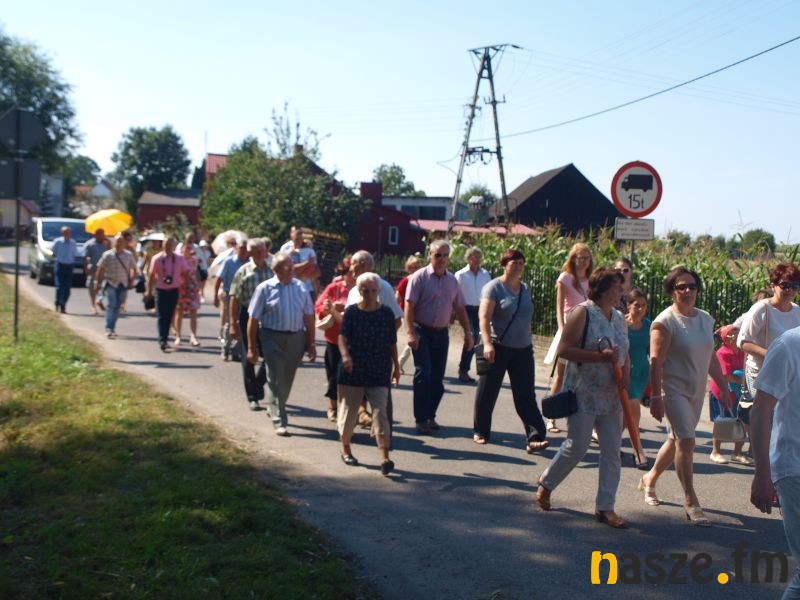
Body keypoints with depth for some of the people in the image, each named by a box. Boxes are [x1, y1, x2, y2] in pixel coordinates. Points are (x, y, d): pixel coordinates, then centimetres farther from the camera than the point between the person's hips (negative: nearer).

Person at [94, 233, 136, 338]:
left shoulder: (129, 255, 4)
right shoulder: (108, 255, -3)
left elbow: (133, 269, 13)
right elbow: (100, 269, 1)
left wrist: (131, 281, 3)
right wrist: (98, 283, -2)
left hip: (123, 285, 3)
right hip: (111, 283, -3)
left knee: (117, 307, 8)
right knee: (111, 305, -13)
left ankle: (112, 328, 20)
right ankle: (109, 329, -12)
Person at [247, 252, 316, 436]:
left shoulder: (301, 288, 4)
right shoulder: (265, 288, -5)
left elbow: (308, 317, 8)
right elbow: (253, 319, -4)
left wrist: (311, 344, 6)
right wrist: (251, 347, -6)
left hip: (296, 338, 4)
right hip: (273, 338, -4)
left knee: (287, 379, 16)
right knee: (276, 380, -3)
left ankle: (275, 409, 38)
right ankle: (279, 421, 1)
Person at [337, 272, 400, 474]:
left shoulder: (386, 313, 0)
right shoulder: (352, 312, -3)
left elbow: (392, 342, 8)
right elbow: (342, 336, -16)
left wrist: (396, 366, 12)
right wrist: (345, 355, -34)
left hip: (379, 373, 0)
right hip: (353, 371, 0)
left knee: (380, 411, -8)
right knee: (348, 410, 10)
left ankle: (384, 458, -13)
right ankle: (346, 450, 31)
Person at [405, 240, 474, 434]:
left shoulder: (452, 280, 10)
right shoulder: (420, 277, -7)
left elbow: (460, 308, 14)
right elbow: (409, 306, -12)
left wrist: (468, 332, 8)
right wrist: (411, 333, -19)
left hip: (442, 334, 5)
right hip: (422, 332, -5)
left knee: (438, 377, 7)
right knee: (423, 374, -8)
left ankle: (430, 416, 19)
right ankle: (421, 420, 0)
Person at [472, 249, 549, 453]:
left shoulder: (525, 289, 12)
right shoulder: (494, 287, -7)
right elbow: (484, 317, -17)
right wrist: (487, 343, -29)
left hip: (523, 350, 5)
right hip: (498, 348, -5)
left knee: (526, 395, -2)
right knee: (487, 392, 7)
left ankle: (535, 437, -8)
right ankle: (480, 432, 24)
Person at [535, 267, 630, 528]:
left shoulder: (619, 317, 12)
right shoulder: (583, 313, -10)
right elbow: (564, 350, -17)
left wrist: (626, 372, -2)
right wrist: (601, 356, -22)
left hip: (612, 396, 7)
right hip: (583, 394, -7)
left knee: (612, 451, 3)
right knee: (577, 446, -2)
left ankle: (605, 507, 12)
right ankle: (546, 484, 23)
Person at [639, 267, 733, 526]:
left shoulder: (706, 319, 8)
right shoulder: (665, 322, -12)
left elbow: (711, 357, 16)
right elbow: (656, 362, -16)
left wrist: (723, 388, 15)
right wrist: (656, 397, -21)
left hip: (697, 390, 7)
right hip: (674, 389, -7)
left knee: (677, 441, 15)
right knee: (686, 441, -12)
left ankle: (649, 479, 36)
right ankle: (691, 502, -5)